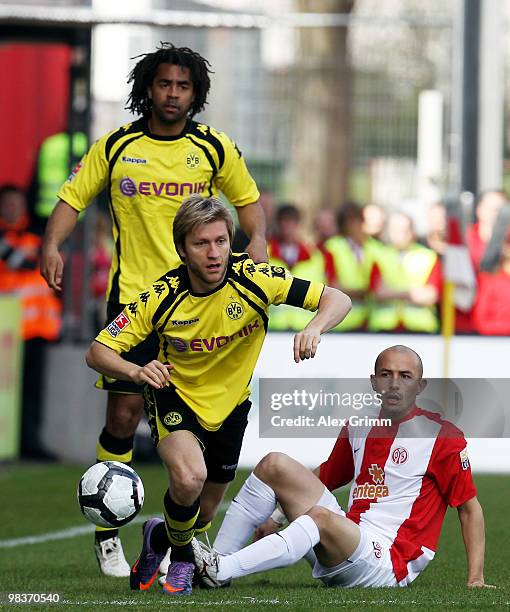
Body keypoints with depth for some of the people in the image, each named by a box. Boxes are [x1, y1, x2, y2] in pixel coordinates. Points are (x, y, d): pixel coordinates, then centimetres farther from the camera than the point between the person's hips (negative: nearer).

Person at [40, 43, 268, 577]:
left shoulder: (215, 148, 5)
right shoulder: (115, 147, 2)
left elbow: (247, 199, 18)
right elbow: (72, 198, 4)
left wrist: (257, 242, 0)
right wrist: (53, 245, -15)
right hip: (131, 297, -1)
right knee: (123, 416, -7)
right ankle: (107, 534, 5)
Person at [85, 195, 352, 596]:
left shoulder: (254, 279, -23)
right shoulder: (162, 297, -24)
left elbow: (337, 300, -20)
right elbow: (98, 353, -20)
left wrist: (314, 328, -43)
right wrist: (137, 372, -42)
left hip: (230, 405, 3)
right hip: (175, 395, -3)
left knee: (204, 514, 14)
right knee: (189, 476, -32)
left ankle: (158, 537, 51)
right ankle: (180, 558, -1)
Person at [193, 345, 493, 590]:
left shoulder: (442, 436, -6)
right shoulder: (356, 428, 13)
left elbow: (470, 508, -3)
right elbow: (322, 478, 26)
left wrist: (475, 579, -9)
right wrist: (273, 518, 14)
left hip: (389, 564, -7)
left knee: (322, 517, -36)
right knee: (275, 464, -2)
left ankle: (220, 570, -37)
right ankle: (218, 557, -10)